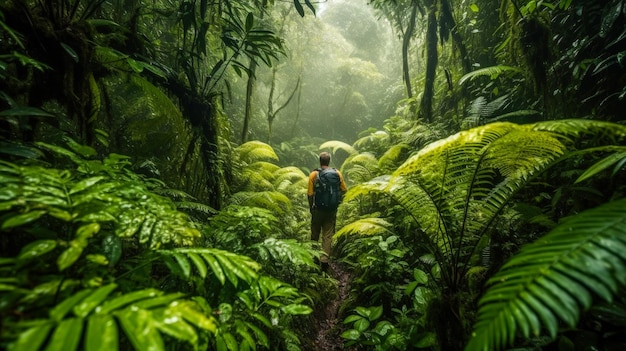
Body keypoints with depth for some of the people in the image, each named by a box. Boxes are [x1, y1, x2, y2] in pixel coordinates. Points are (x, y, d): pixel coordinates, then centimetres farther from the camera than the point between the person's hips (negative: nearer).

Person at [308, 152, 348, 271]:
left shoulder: (314, 174, -10)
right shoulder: (337, 173, -4)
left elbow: (310, 193, -9)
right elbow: (344, 190, 4)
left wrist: (311, 207, 6)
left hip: (318, 209, 0)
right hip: (332, 210, 1)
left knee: (315, 233, 18)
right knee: (328, 235, 7)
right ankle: (325, 259, 0)